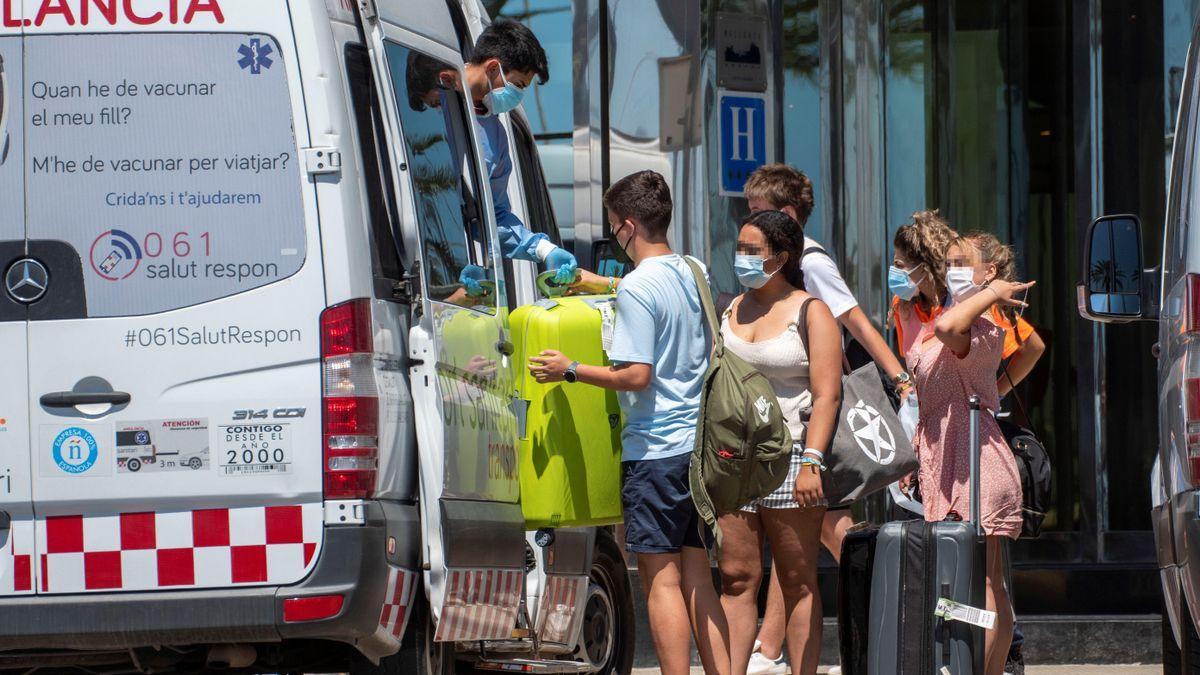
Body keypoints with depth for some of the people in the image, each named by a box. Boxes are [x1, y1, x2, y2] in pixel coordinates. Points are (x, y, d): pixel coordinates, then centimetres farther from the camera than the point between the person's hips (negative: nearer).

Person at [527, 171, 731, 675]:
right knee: (696, 578, 11)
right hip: (698, 441, 8)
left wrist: (571, 370, -8)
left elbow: (636, 375, -19)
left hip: (655, 448, -8)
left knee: (661, 580, -3)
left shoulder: (637, 289, -15)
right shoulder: (692, 274, 10)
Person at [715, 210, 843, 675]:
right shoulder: (730, 311, 16)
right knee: (736, 578, 0)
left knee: (797, 581, 0)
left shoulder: (811, 313, 0)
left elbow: (826, 394, -8)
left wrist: (811, 463, -19)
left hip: (789, 458, -5)